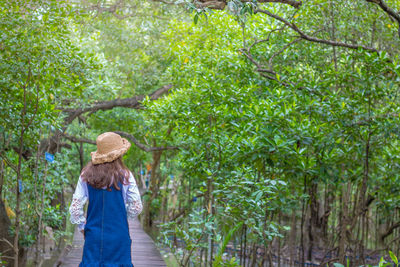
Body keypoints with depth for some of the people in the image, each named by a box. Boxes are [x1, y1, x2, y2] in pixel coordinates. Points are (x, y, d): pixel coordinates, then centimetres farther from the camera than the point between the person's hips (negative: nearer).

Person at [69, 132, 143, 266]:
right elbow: (136, 208, -3)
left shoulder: (86, 175, -2)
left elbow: (75, 208, 0)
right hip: (118, 237, -2)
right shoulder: (125, 176, -8)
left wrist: (82, 226, 15)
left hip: (94, 236, 2)